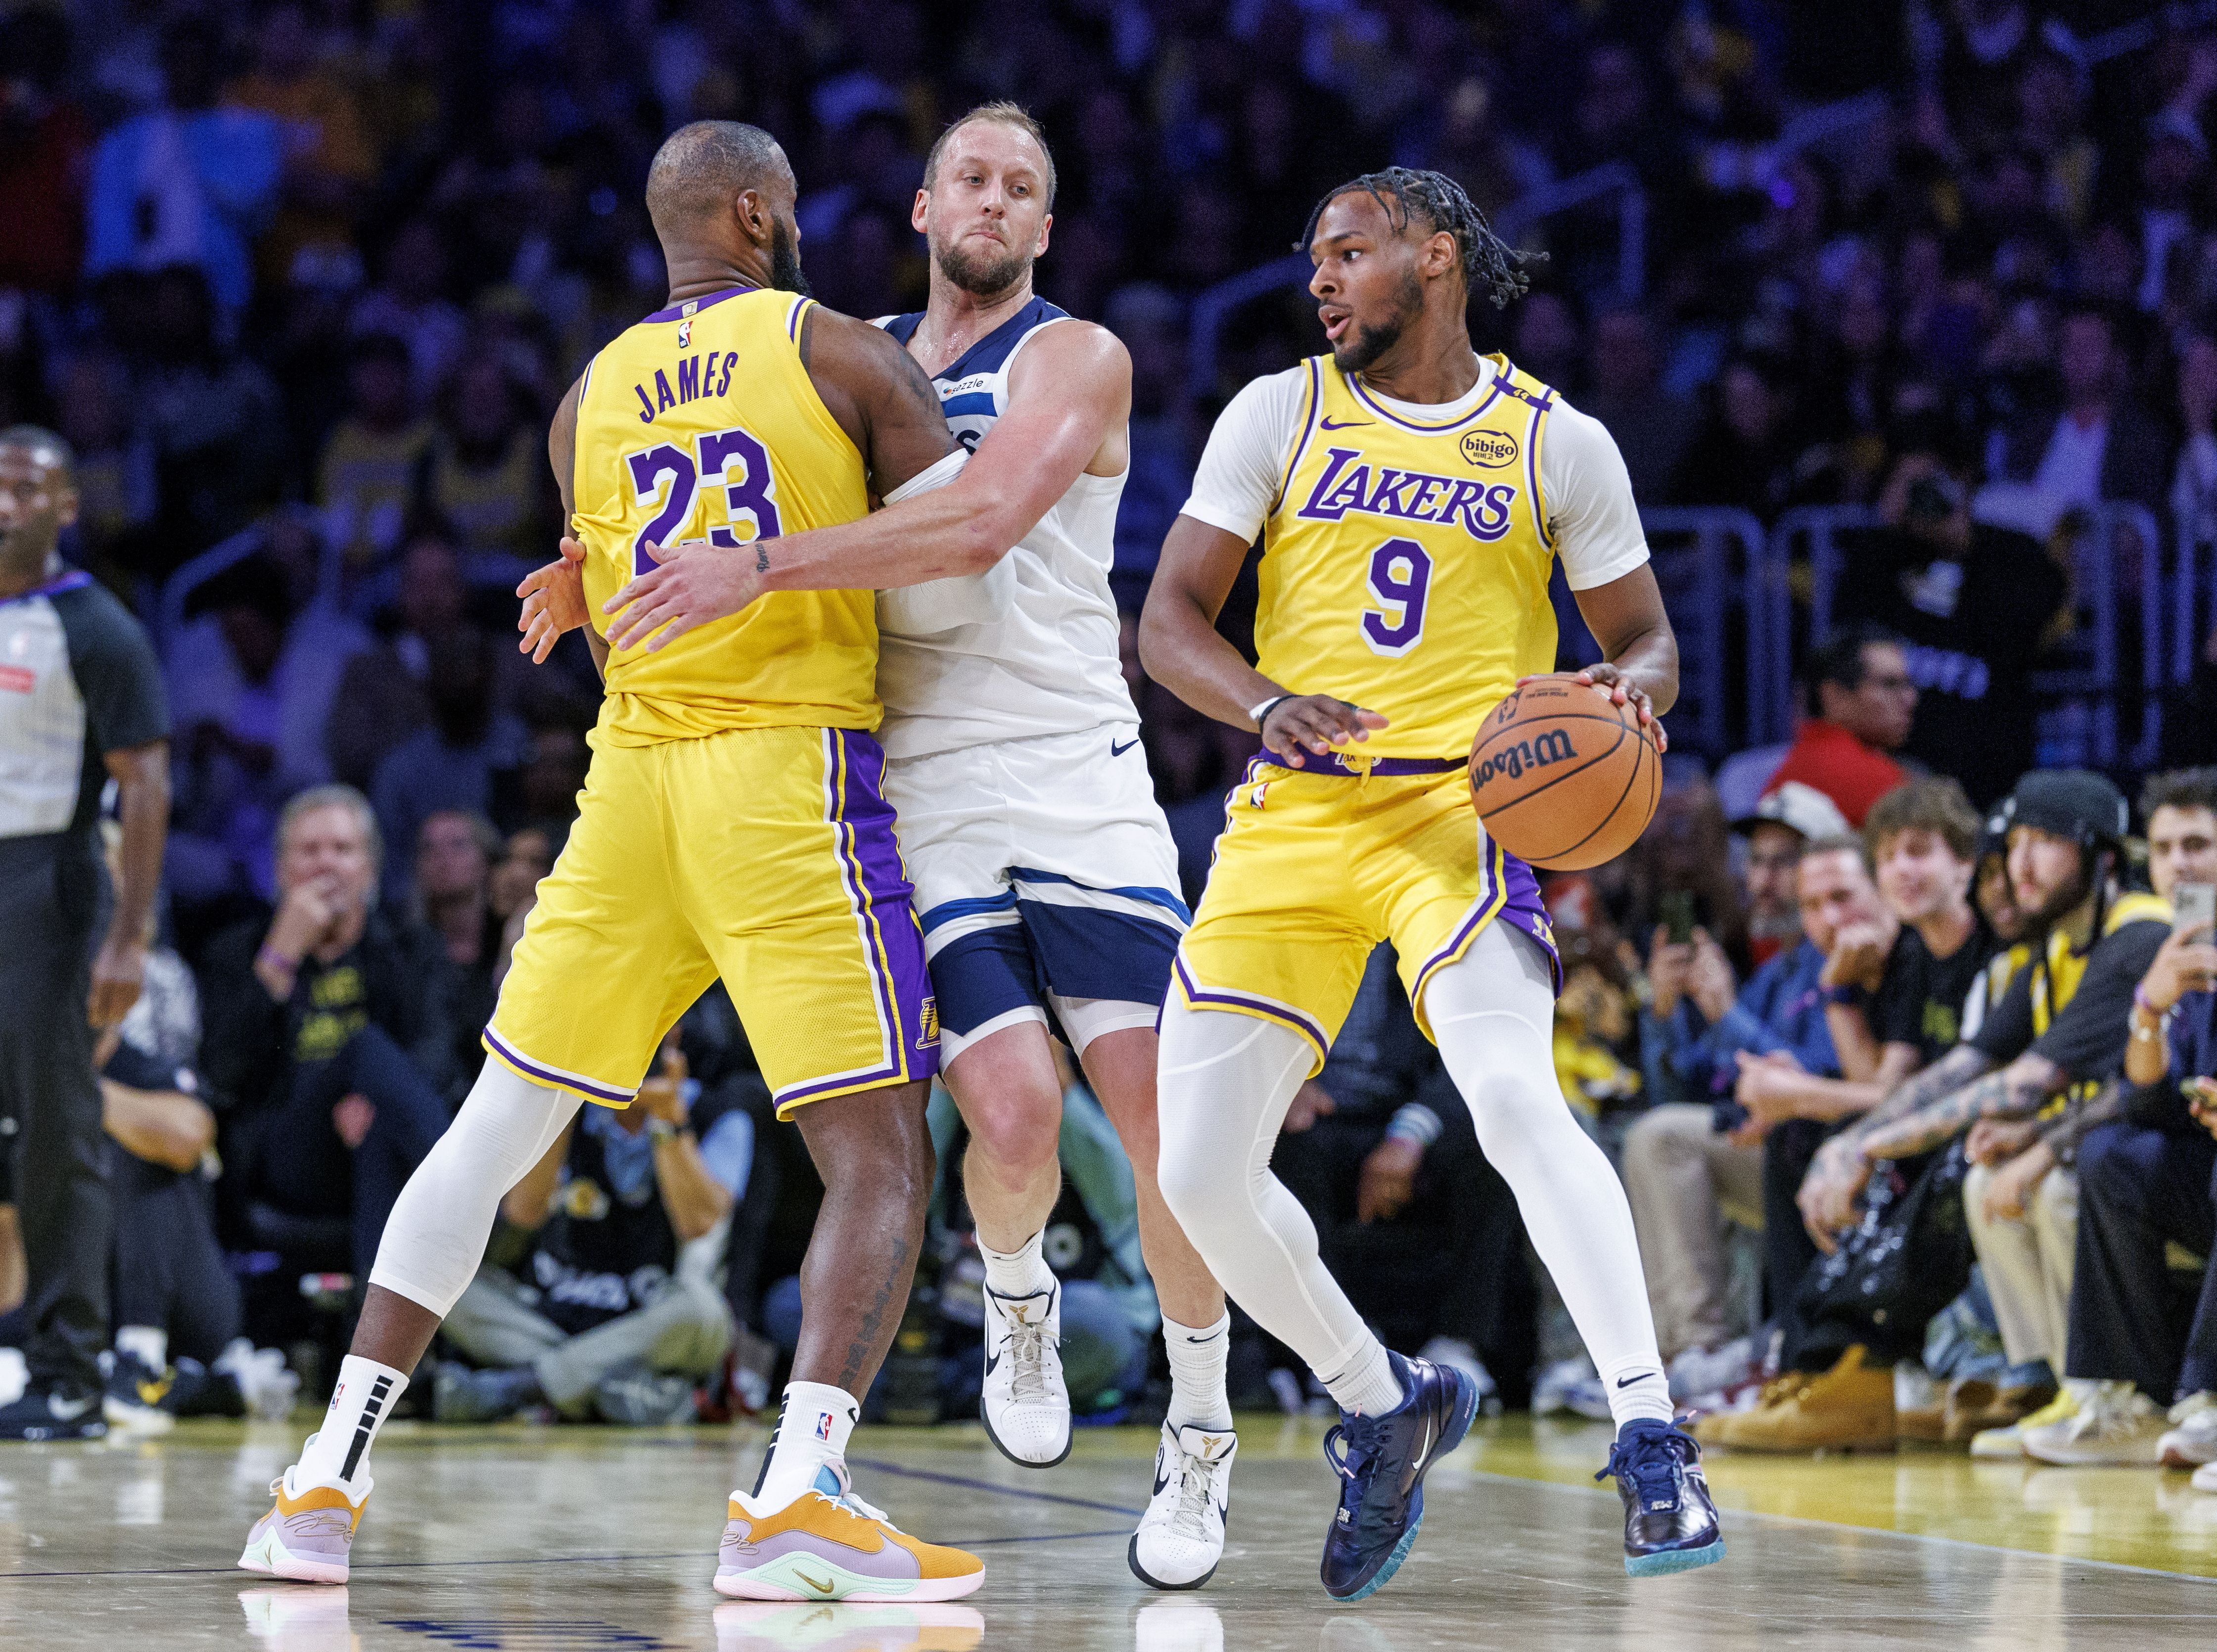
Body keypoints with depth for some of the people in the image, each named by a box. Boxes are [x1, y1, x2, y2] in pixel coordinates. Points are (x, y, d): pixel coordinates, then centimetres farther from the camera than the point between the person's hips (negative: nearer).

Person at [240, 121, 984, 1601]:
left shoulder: (591, 401, 14)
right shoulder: (841, 352, 1)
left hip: (633, 765, 4)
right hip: (795, 775, -4)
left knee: (497, 1129, 14)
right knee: (881, 1164, -2)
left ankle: (330, 1481, 12)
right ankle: (798, 1496, -22)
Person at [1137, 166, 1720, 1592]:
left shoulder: (1558, 444, 5)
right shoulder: (1278, 415, 8)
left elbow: (1649, 643, 12)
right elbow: (1170, 622, 4)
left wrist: (1631, 693, -13)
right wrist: (1268, 706, -17)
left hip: (1460, 805, -3)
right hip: (1292, 821, 3)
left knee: (1515, 1098, -29)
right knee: (1200, 1172, -2)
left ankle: (1653, 1437, -27)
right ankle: (1386, 1406, 22)